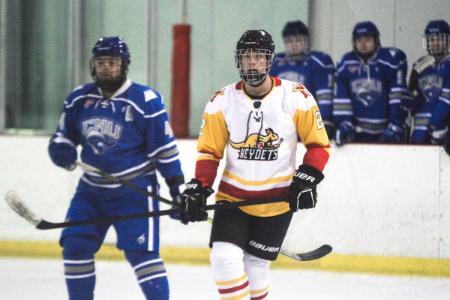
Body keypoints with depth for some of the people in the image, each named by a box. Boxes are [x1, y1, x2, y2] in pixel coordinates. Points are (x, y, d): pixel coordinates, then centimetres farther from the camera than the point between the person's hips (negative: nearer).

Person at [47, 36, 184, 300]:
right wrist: (60, 148, -9)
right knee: (75, 247, 2)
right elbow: (65, 135, 15)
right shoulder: (79, 98, 3)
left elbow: (164, 147, -10)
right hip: (92, 188, 6)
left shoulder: (145, 100, -13)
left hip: (134, 190, -6)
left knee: (141, 253, -14)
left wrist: (178, 187, -12)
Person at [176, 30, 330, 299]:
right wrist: (198, 188, -7)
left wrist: (307, 178, -12)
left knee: (255, 266, 1)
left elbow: (319, 144, 0)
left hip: (277, 200, -1)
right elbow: (209, 151, 4)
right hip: (233, 195, 2)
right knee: (225, 258, -16)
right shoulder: (222, 101, -3)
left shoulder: (296, 97, -8)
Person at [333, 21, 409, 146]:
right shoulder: (346, 63, 4)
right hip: (358, 133, 3)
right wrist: (344, 123, -5)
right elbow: (341, 97, 4)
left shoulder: (391, 59, -8)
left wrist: (394, 126, -17)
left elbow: (398, 96, -12)